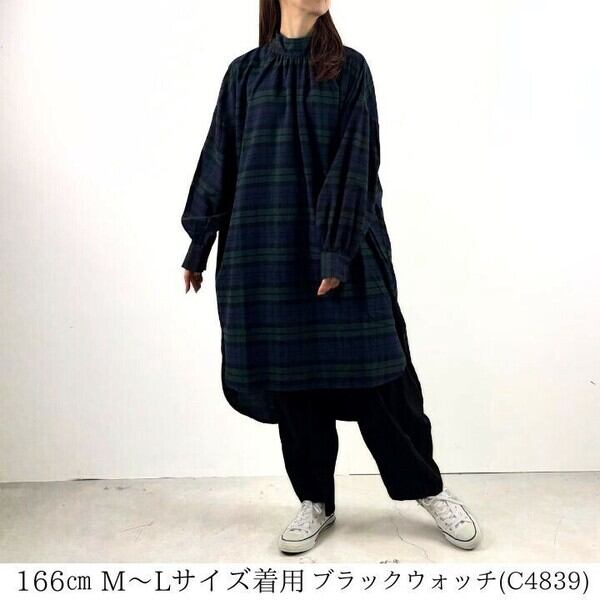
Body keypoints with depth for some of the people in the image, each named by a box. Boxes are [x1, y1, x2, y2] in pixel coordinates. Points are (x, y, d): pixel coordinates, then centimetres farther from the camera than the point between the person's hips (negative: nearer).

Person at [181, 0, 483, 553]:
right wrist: (199, 245, 10)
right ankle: (315, 501, 23)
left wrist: (338, 249, -16)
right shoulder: (245, 72, 11)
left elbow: (354, 162, -5)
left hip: (341, 245, -1)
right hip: (267, 251, 2)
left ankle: (429, 487, 21)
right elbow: (220, 158, 11)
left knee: (374, 370, -1)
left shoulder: (349, 68, 6)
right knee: (289, 374, 5)